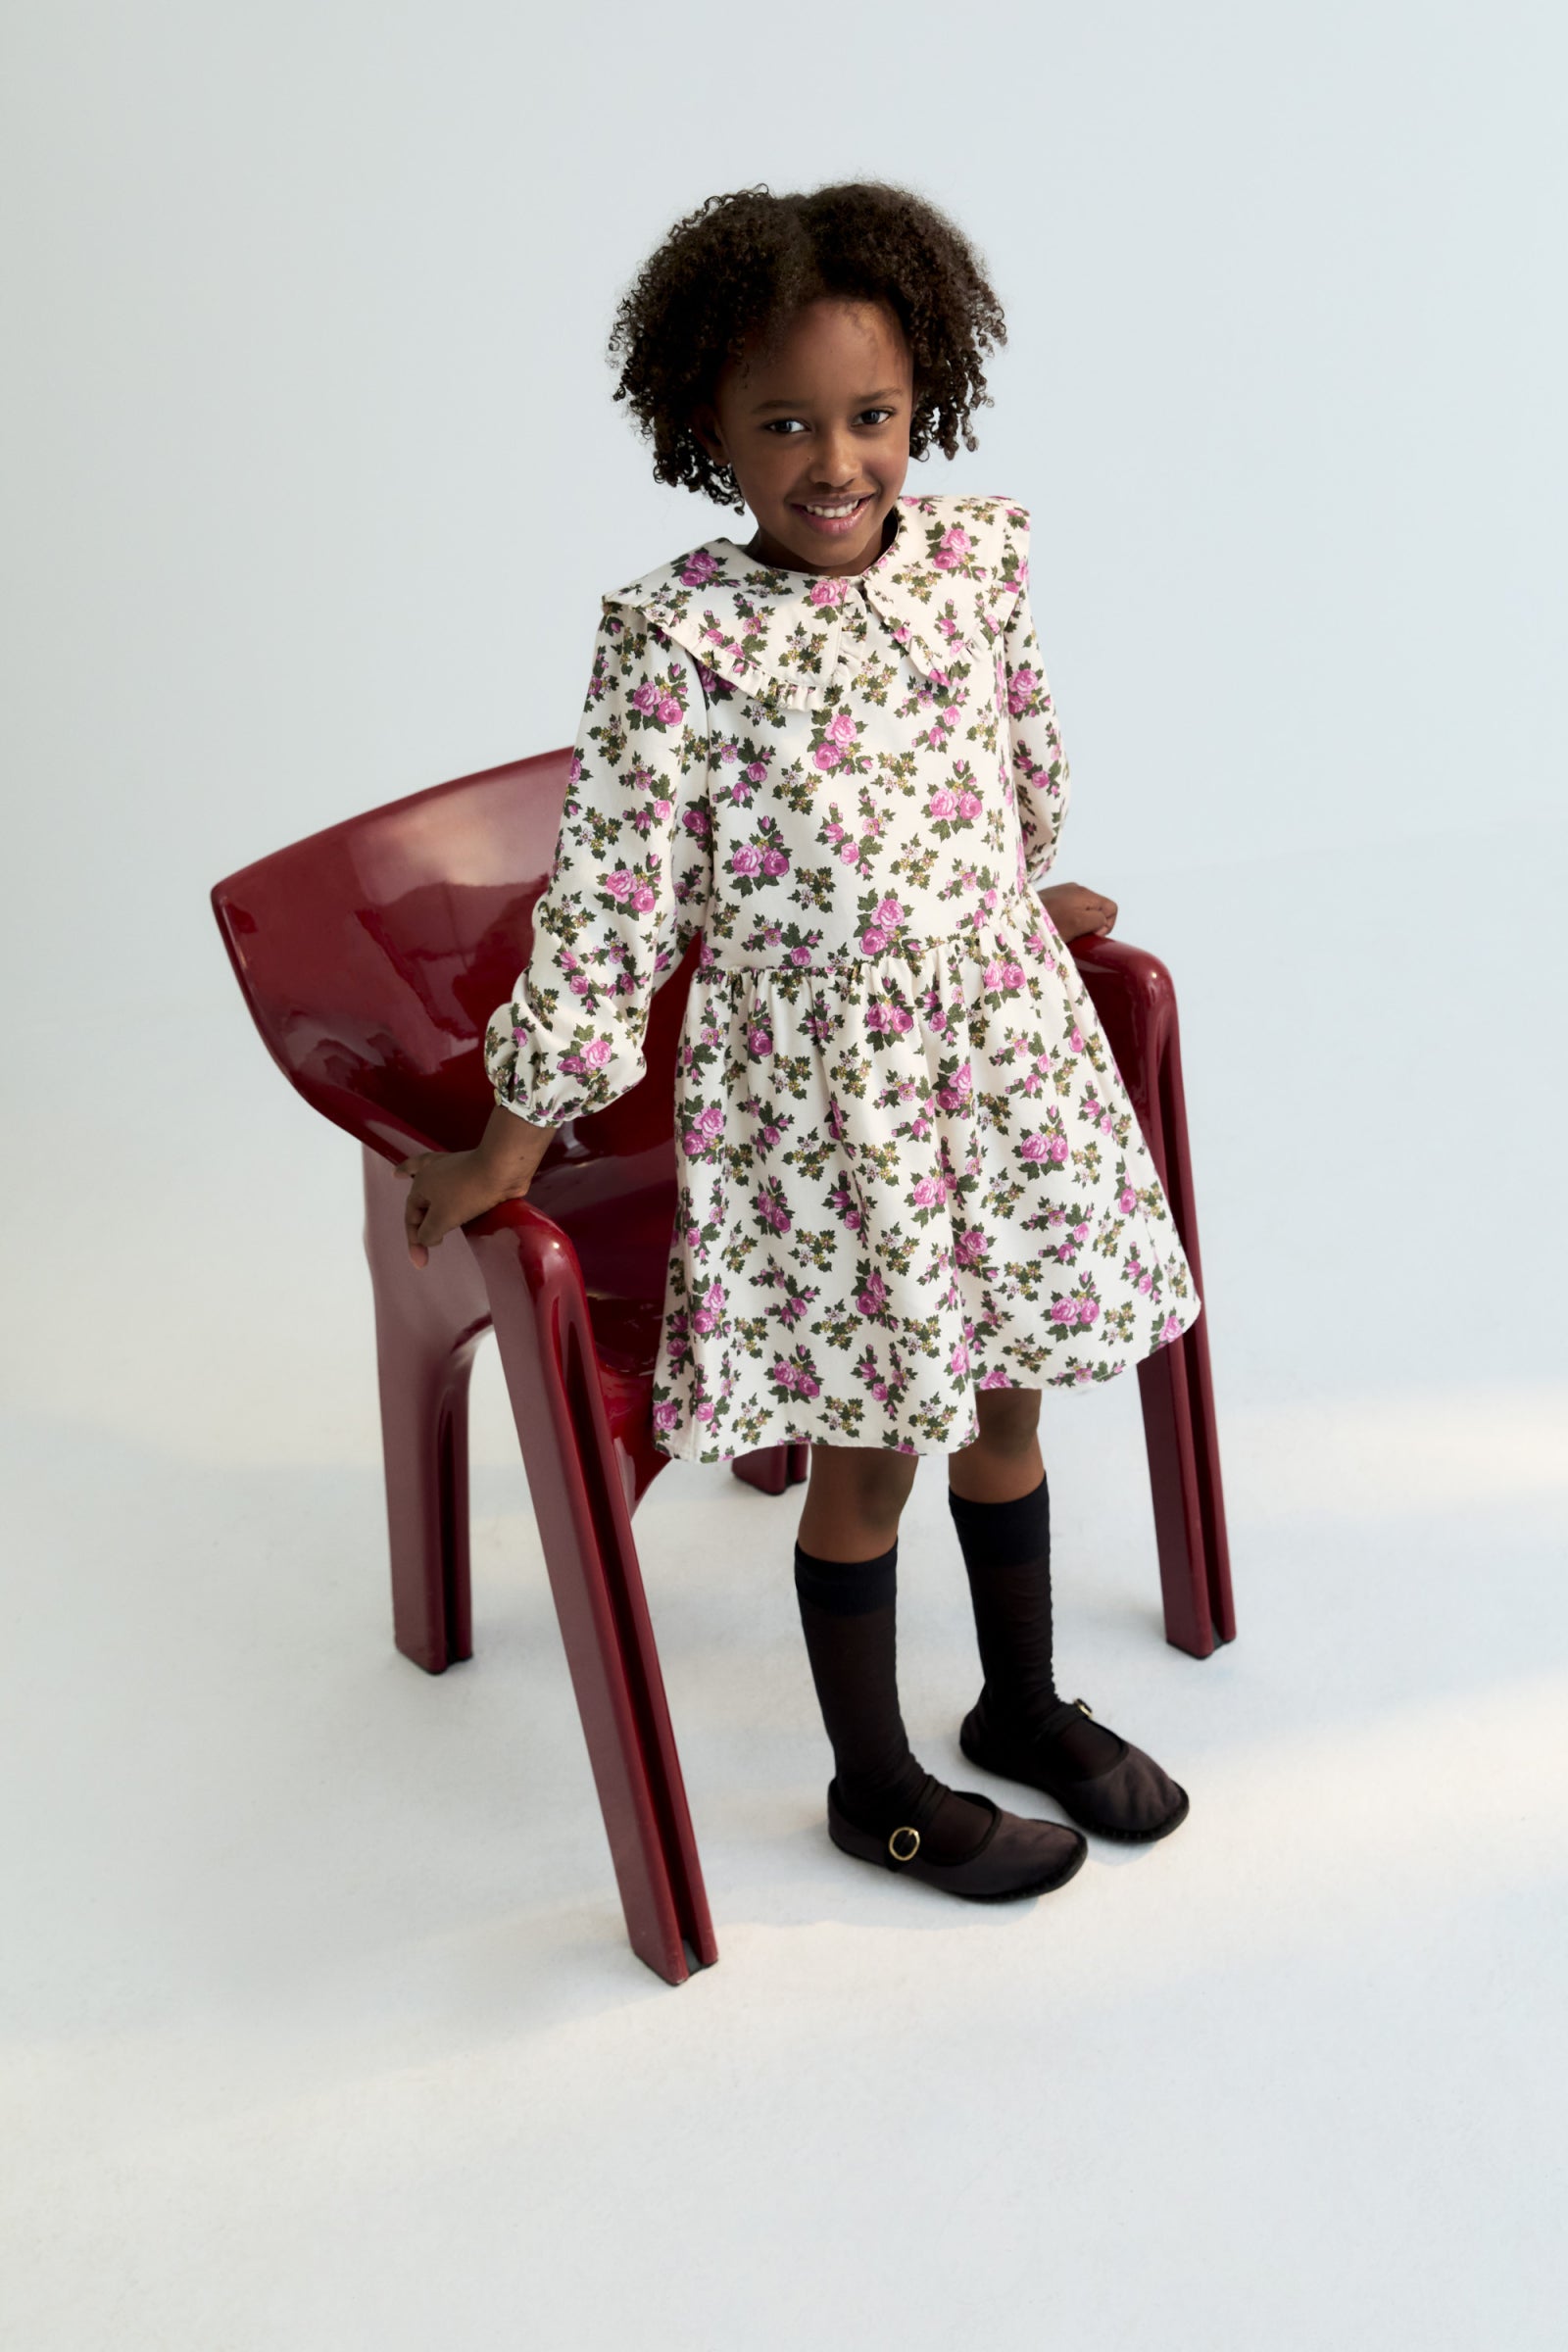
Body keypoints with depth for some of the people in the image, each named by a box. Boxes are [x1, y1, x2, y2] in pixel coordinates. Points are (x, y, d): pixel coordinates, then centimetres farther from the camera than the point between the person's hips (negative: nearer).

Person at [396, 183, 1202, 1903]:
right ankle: (874, 1785, 31)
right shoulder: (679, 638, -15)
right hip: (815, 1097, -5)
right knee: (868, 1450, 9)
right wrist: (511, 1143, -11)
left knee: (1001, 1400, 20)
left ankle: (1025, 1706, 43)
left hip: (1004, 1053, 5)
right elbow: (607, 893, -14)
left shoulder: (978, 556, -2)